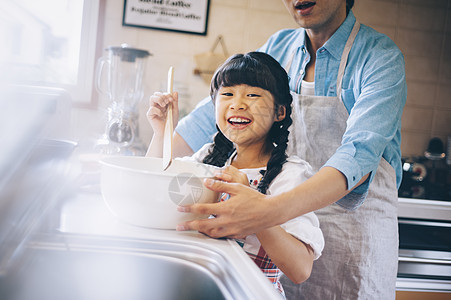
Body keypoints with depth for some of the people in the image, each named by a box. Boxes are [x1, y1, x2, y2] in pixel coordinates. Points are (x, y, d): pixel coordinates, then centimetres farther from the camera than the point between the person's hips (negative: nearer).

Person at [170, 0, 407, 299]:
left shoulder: (382, 57, -14)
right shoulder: (279, 46, 3)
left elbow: (360, 153, -30)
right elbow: (217, 109, 8)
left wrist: (273, 209, -46)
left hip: (354, 224, -4)